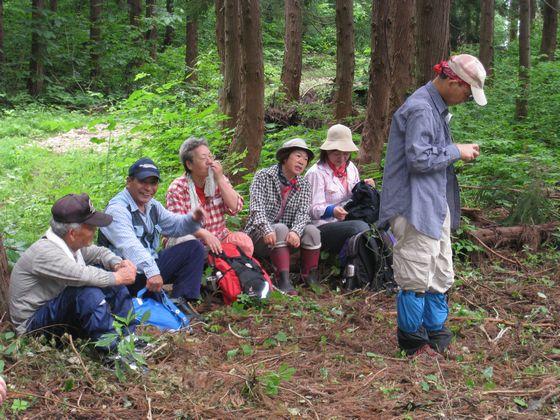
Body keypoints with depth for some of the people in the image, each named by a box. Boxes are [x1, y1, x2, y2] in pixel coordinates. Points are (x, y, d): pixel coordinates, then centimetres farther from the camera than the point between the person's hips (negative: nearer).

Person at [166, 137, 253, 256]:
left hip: (219, 237, 3)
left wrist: (220, 179, -13)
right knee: (185, 241, -36)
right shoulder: (177, 188, -5)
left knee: (244, 240, -25)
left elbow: (235, 208, -5)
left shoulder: (220, 180, 7)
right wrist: (205, 234, -32)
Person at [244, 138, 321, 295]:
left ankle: (309, 278, -10)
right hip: (259, 234, -4)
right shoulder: (263, 176, -6)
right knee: (281, 229, -34)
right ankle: (283, 281, -39)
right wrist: (267, 230, -37)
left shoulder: (304, 185, 7)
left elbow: (303, 213, -8)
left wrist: (295, 231, -31)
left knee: (312, 231, -22)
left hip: (288, 233, 4)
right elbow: (256, 207, -19)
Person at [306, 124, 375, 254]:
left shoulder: (350, 167, 17)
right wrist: (332, 211, -32)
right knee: (360, 226, -34)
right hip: (323, 227, -6)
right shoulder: (316, 173, -6)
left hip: (348, 220, 7)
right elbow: (313, 209, -12)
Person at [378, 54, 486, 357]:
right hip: (416, 207, -11)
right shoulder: (421, 109, -18)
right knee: (416, 276, -2)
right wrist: (456, 151, -13)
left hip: (437, 205, 11)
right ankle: (412, 340, 11)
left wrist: (459, 153, 10)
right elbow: (419, 158, -23)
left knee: (440, 274, 17)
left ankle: (435, 333, 29)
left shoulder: (437, 107, 15)